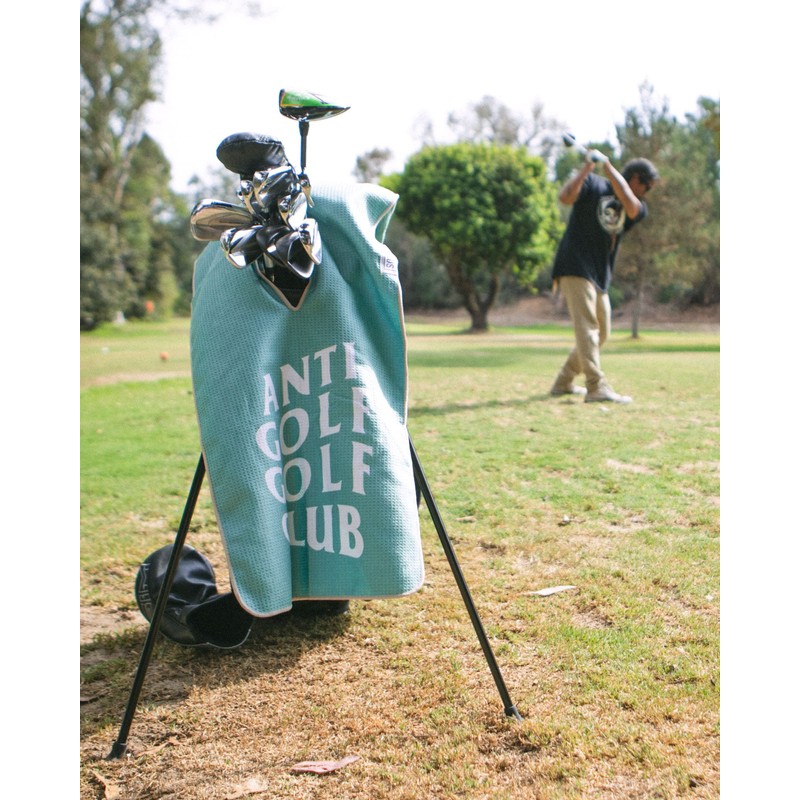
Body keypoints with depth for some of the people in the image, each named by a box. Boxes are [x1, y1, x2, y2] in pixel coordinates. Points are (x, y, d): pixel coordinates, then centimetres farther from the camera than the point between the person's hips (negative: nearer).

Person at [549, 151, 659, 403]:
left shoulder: (638, 209, 14)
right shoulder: (593, 184, 1)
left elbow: (631, 205, -11)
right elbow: (565, 197, -17)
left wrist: (607, 165, -10)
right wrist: (587, 167, -16)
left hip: (601, 277, 8)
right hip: (576, 267, -8)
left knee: (601, 333, 12)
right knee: (587, 327, -15)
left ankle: (564, 383, 22)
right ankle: (597, 388, -21)